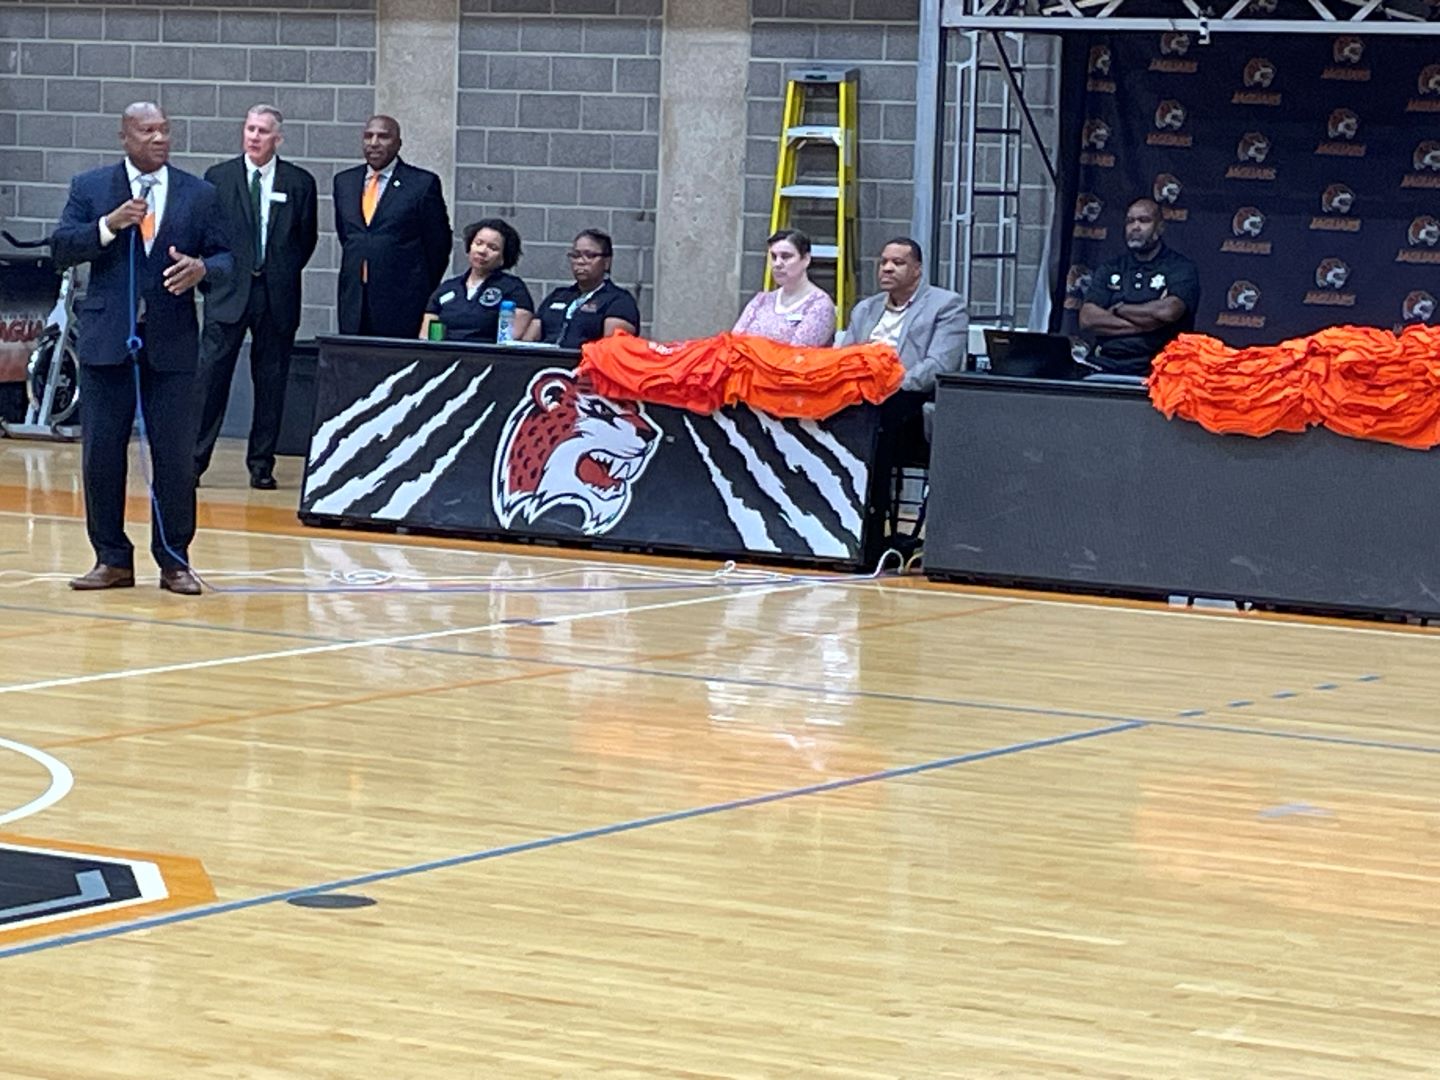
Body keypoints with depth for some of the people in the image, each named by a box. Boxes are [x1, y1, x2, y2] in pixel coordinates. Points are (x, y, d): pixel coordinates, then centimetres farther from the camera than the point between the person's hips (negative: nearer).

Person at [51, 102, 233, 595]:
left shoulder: (199, 194, 7)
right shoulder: (89, 188, 6)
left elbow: (225, 257, 7)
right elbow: (61, 249, -1)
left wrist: (202, 268, -15)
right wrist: (109, 225, -16)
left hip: (172, 344, 0)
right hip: (107, 341, 0)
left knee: (175, 456, 0)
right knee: (101, 454, 3)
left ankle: (174, 560, 10)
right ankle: (112, 559, 12)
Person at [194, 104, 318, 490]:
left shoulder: (299, 183, 5)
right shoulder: (218, 177, 5)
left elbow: (306, 240, 12)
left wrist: (283, 276, 7)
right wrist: (211, 276, 4)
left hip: (277, 298, 1)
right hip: (228, 293, -1)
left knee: (271, 382, 4)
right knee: (210, 375, -6)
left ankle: (261, 464, 11)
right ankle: (193, 460, -2)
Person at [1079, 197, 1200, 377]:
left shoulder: (1181, 269, 6)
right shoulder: (1110, 270, 18)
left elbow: (1168, 311, -13)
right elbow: (1087, 319, 3)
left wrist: (1118, 310, 1)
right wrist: (1145, 323, -6)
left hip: (1152, 370, -3)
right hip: (1104, 367, 3)